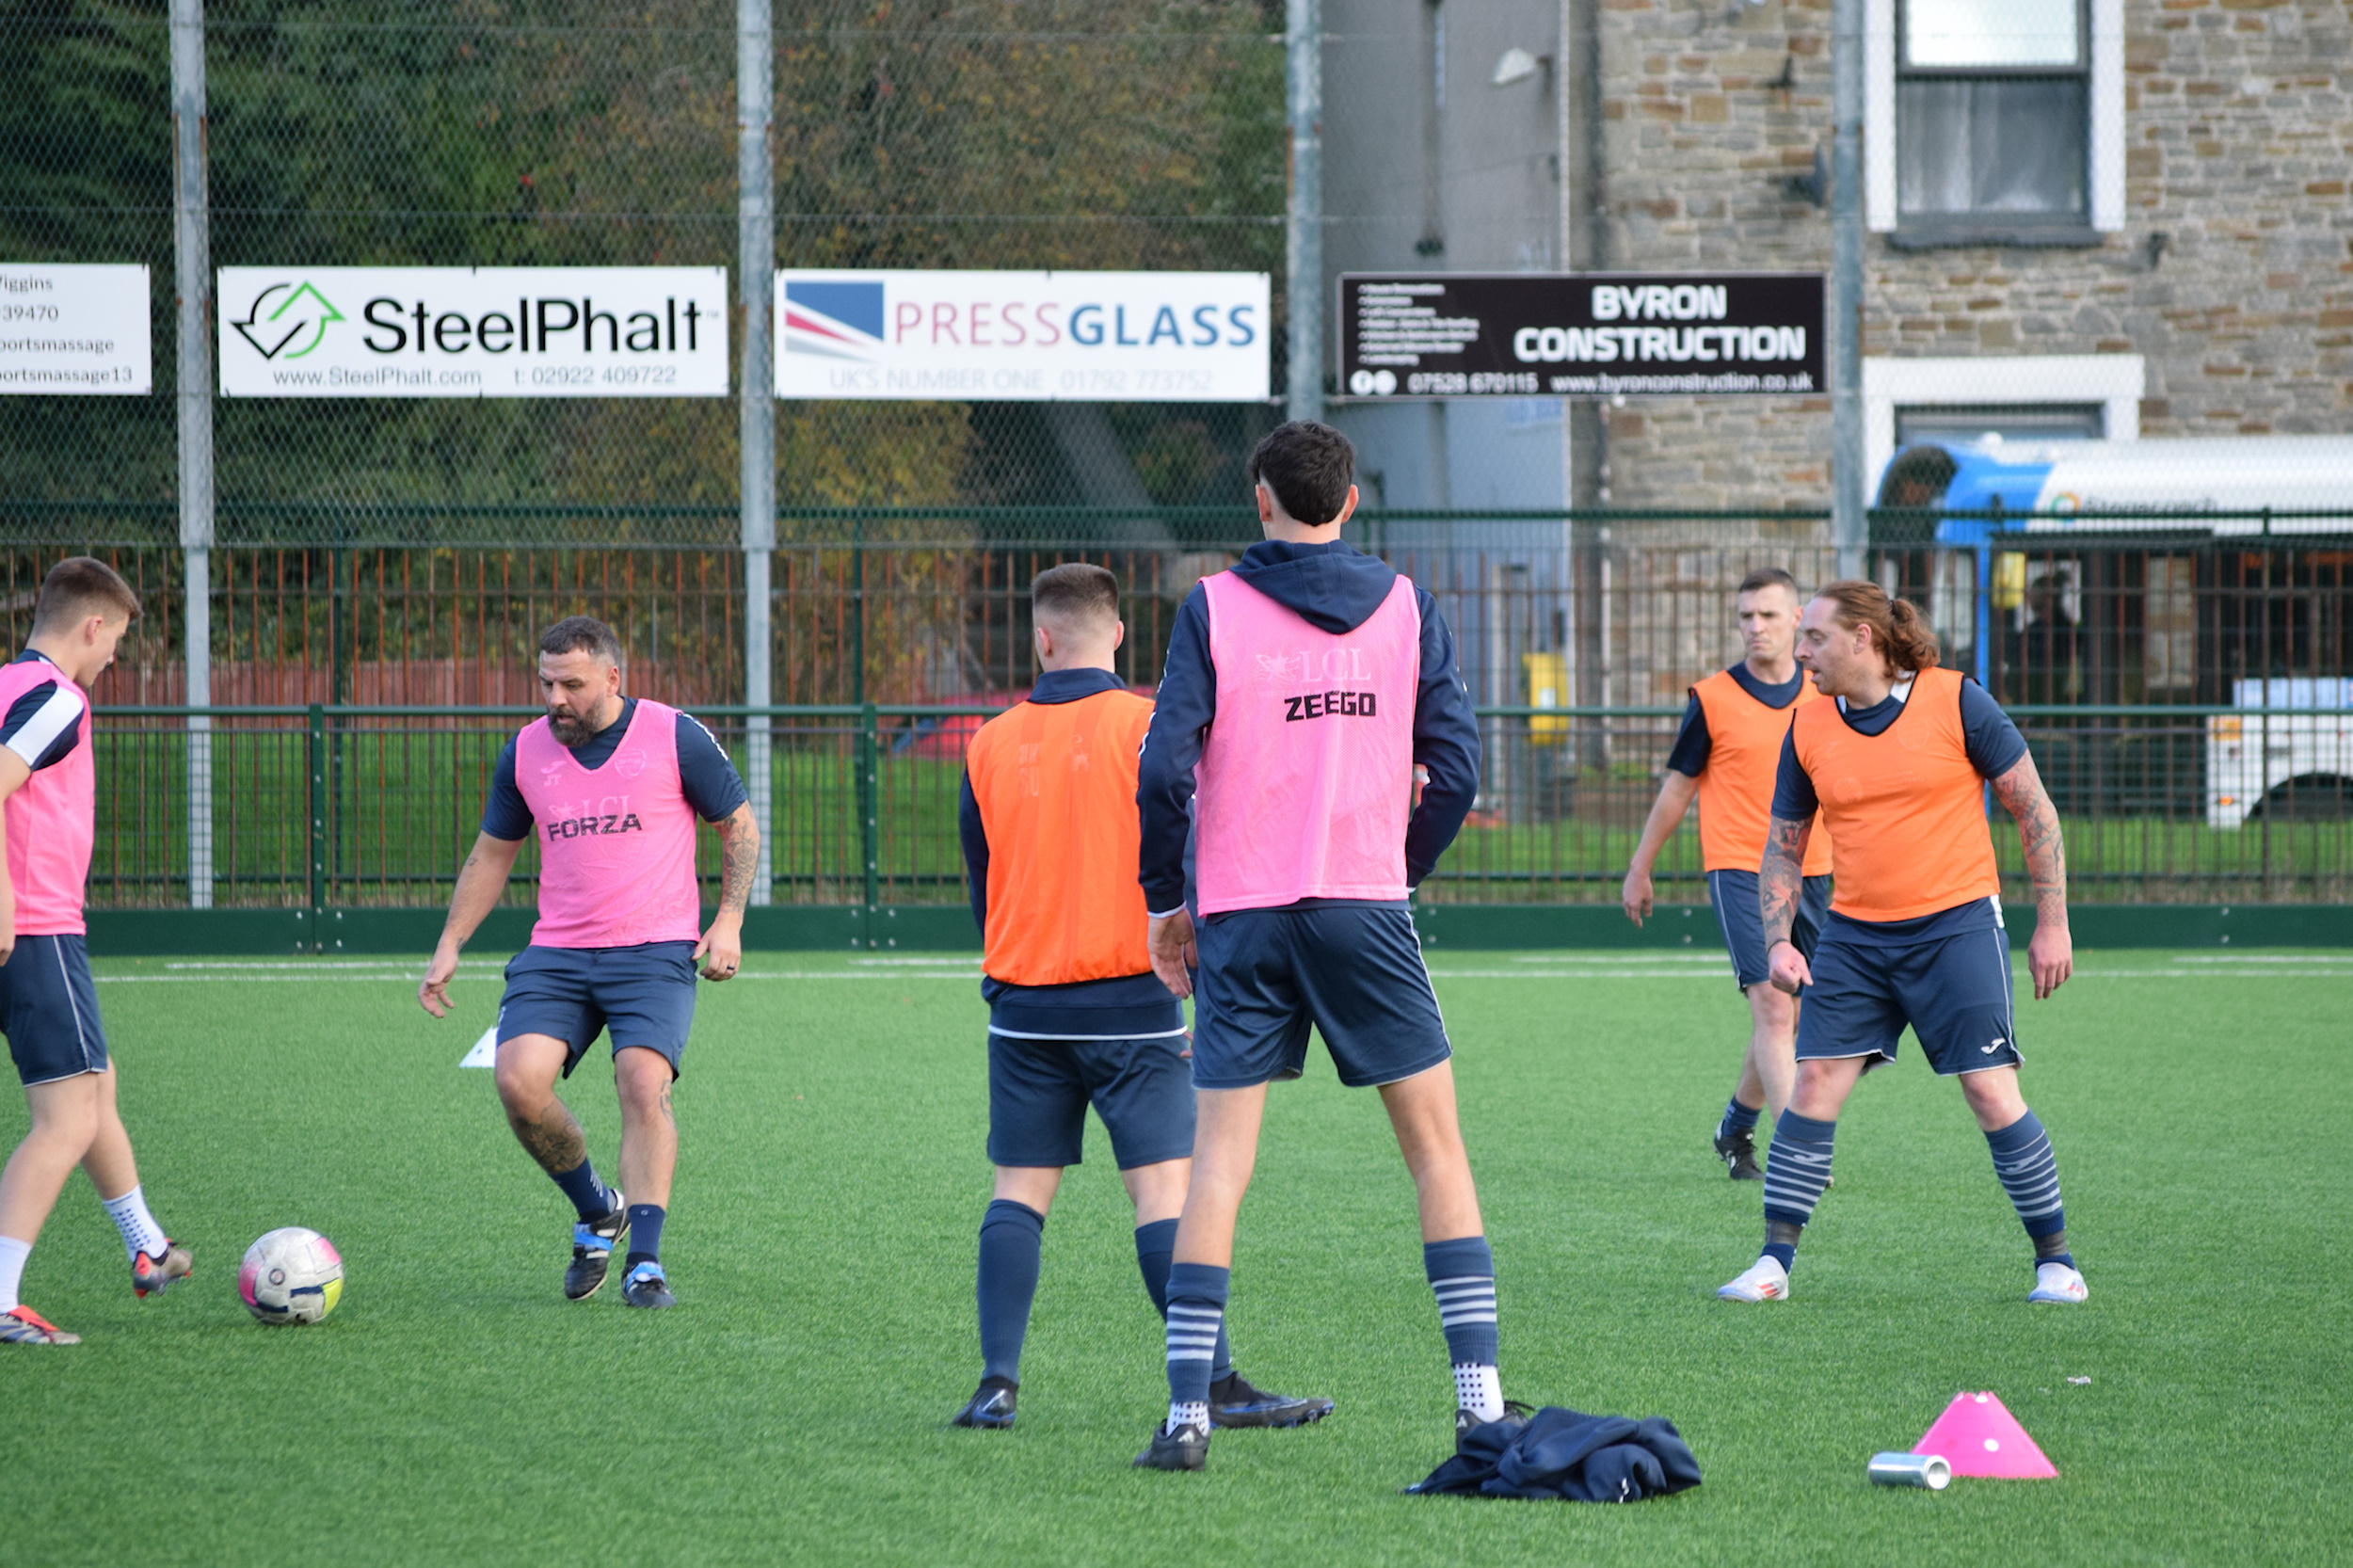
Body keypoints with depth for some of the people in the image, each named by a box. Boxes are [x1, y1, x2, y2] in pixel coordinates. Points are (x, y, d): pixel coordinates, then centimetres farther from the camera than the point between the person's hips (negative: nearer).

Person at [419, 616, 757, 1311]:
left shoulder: (675, 738, -2)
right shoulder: (526, 752, 8)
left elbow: (739, 823, 8)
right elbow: (492, 853, 21)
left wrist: (728, 922, -3)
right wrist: (449, 947, 14)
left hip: (655, 949, -3)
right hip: (556, 954, 3)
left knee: (644, 1085, -23)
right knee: (518, 1079, -17)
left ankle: (645, 1262, -19)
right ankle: (597, 1212, 8)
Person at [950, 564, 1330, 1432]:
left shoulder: (992, 743, 6)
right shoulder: (1146, 726, -6)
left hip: (1024, 1003, 3)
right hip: (1130, 1000, -3)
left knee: (1019, 1191, 8)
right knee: (1163, 1190, -6)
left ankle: (997, 1380, -1)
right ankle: (1214, 1386, -11)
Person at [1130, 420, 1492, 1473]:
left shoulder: (1213, 609, -1)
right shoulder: (1407, 609, 4)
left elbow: (1166, 767, -7)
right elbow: (1455, 766, 2)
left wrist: (1164, 902, 4)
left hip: (1243, 914, -1)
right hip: (1368, 909, 1)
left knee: (1219, 1158, 3)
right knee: (1437, 1148, 8)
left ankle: (1187, 1413, -4)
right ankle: (1479, 1399, 2)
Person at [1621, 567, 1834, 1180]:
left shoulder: (1824, 697, 7)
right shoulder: (1713, 698, -2)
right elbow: (1678, 786, 6)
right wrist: (1639, 870, 10)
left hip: (1808, 872, 4)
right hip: (1738, 870, -4)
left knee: (1790, 1021, 10)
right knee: (1772, 1006, -16)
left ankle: (1736, 1128, 32)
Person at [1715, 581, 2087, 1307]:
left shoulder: (1955, 702, -7)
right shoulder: (1808, 729, 4)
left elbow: (2034, 808, -2)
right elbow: (1782, 847, 13)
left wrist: (2052, 924, -5)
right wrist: (1779, 941, -2)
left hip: (1956, 925, -4)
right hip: (1854, 938, 4)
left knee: (1992, 1094, -7)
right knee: (1814, 1086, -6)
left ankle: (2055, 1261, 5)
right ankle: (1774, 1263, 0)